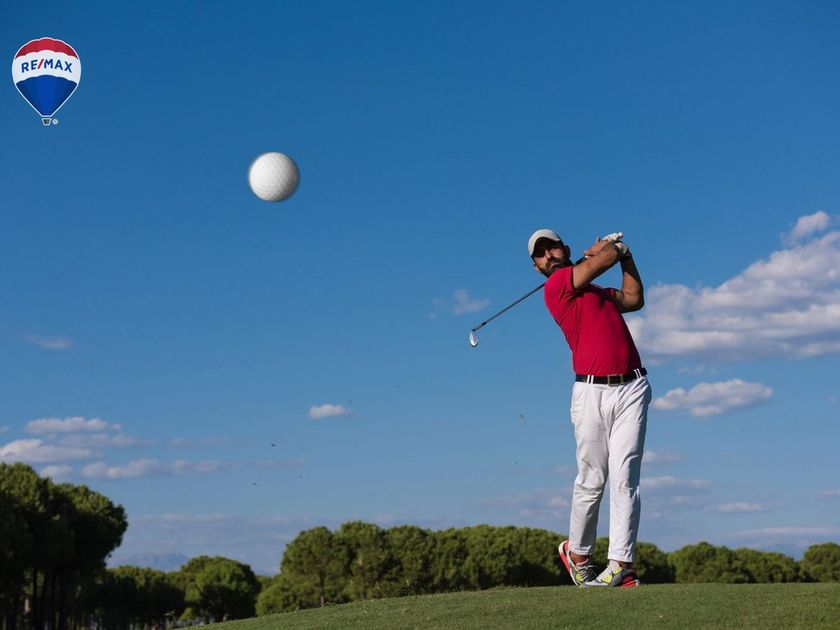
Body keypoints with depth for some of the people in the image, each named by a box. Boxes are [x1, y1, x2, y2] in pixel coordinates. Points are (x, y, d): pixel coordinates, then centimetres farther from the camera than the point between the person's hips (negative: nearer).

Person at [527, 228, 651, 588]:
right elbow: (606, 256, -2)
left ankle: (621, 564, -6)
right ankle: (577, 553, 20)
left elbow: (634, 299, 33)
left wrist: (625, 255, 28)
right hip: (591, 392, -5)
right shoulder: (557, 284, -1)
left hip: (631, 389, 5)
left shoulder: (598, 292, 25)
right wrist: (615, 247, 20)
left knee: (624, 478, -5)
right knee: (591, 480, -1)